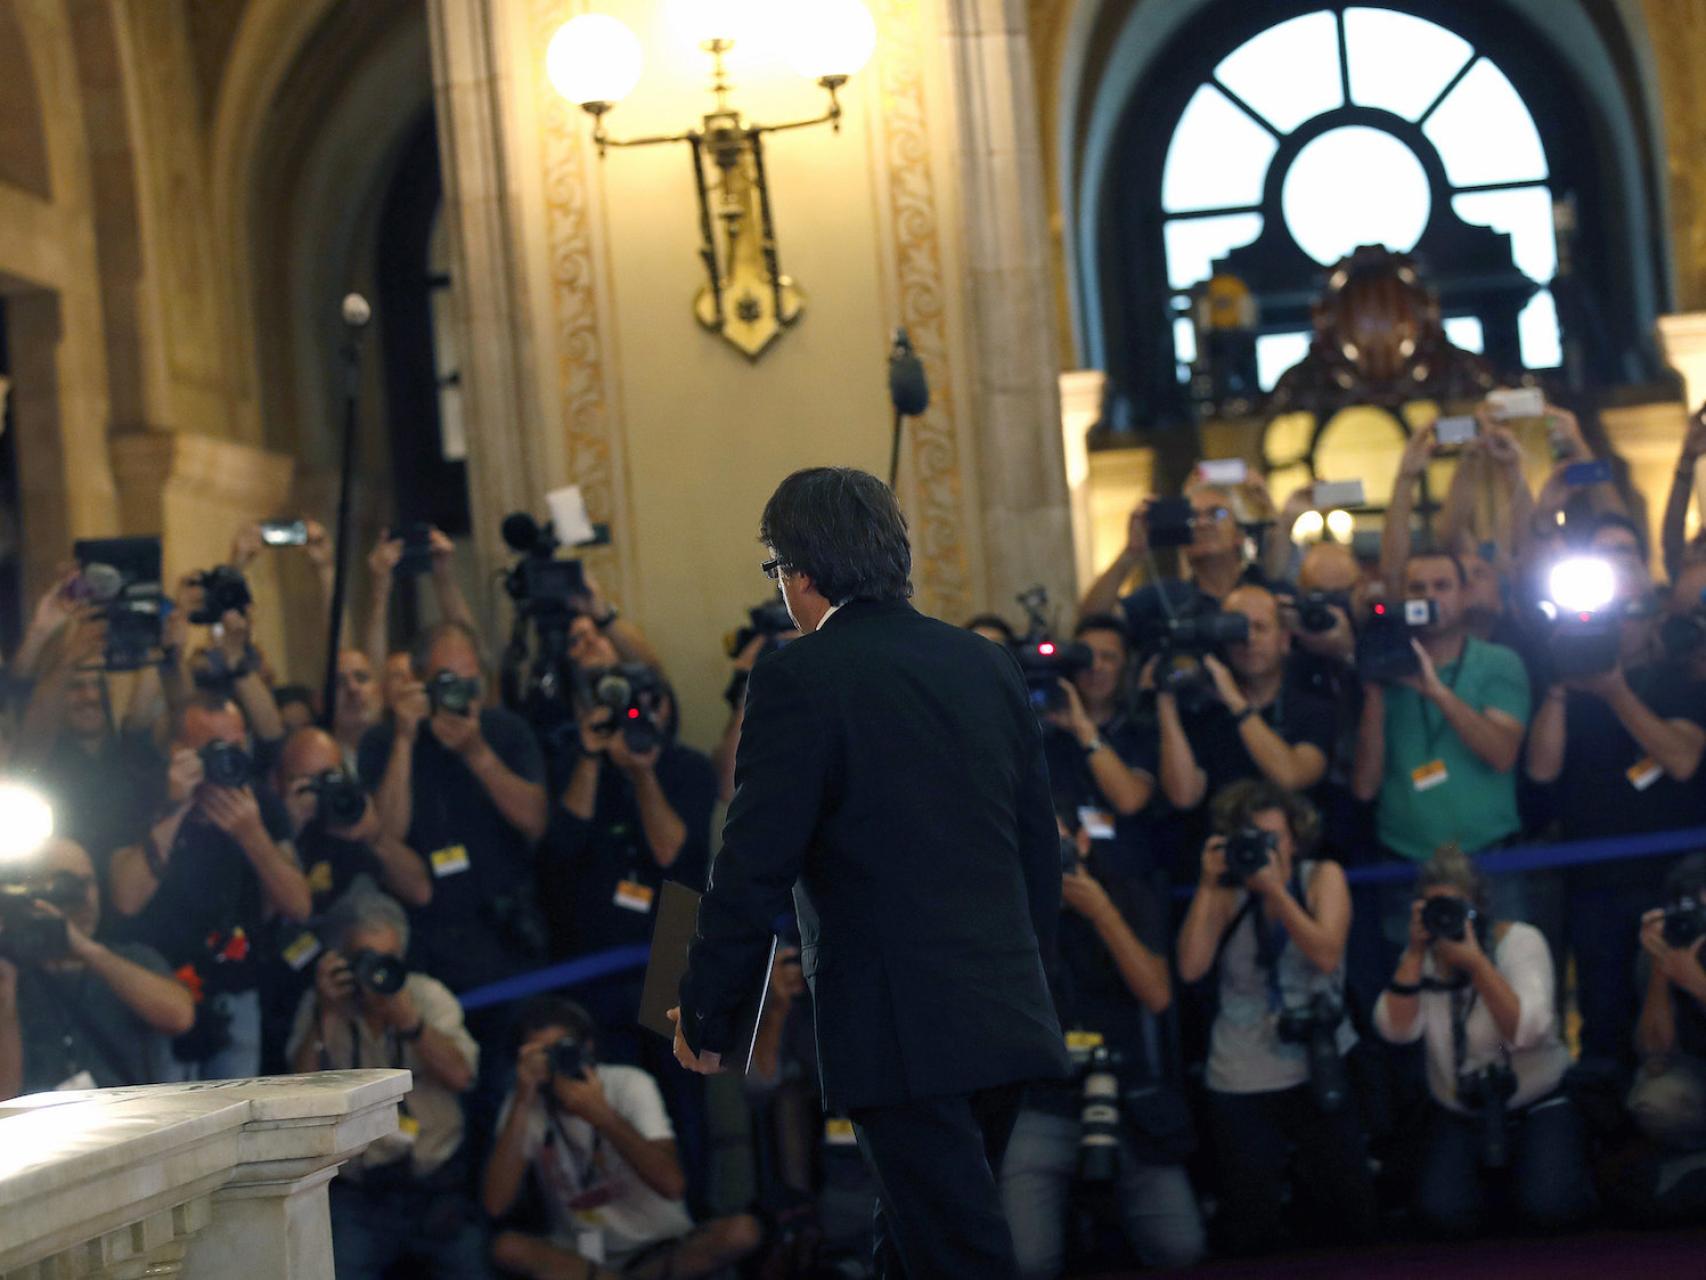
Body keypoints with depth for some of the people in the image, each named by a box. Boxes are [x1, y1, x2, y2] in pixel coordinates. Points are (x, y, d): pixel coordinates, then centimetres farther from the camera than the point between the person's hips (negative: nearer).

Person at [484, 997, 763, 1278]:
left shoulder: (630, 1085, -10)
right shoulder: (524, 1105, -5)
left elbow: (672, 1184, -22)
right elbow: (496, 1204, -20)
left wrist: (601, 1114, -28)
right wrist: (522, 1104, -24)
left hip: (660, 1251, -1)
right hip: (580, 1253, 1)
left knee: (742, 1231, -30)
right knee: (507, 1247, -30)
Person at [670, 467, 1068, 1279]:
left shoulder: (798, 677, -10)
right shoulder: (987, 664, 10)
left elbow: (753, 868, -11)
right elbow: (1041, 849, 15)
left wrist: (705, 1016, -1)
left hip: (903, 1032, -7)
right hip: (1007, 1020, 7)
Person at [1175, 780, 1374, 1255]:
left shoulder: (1322, 878, 0)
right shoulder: (1227, 895, 3)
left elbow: (1326, 955, -17)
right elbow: (1191, 968, -12)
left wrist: (1273, 888, -23)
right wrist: (1209, 884, -14)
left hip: (1320, 1073, -1)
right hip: (1240, 1085, 1)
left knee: (1355, 1217, -3)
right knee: (1250, 1233, 0)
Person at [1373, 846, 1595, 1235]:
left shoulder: (1520, 940, -9)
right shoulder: (1424, 958, 1)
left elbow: (1526, 1031, -23)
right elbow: (1396, 1030, -16)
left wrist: (1475, 962, -30)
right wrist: (1416, 952, -22)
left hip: (1536, 1108, -3)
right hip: (1458, 1115, 3)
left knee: (1548, 1209, -25)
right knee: (1444, 1215, -21)